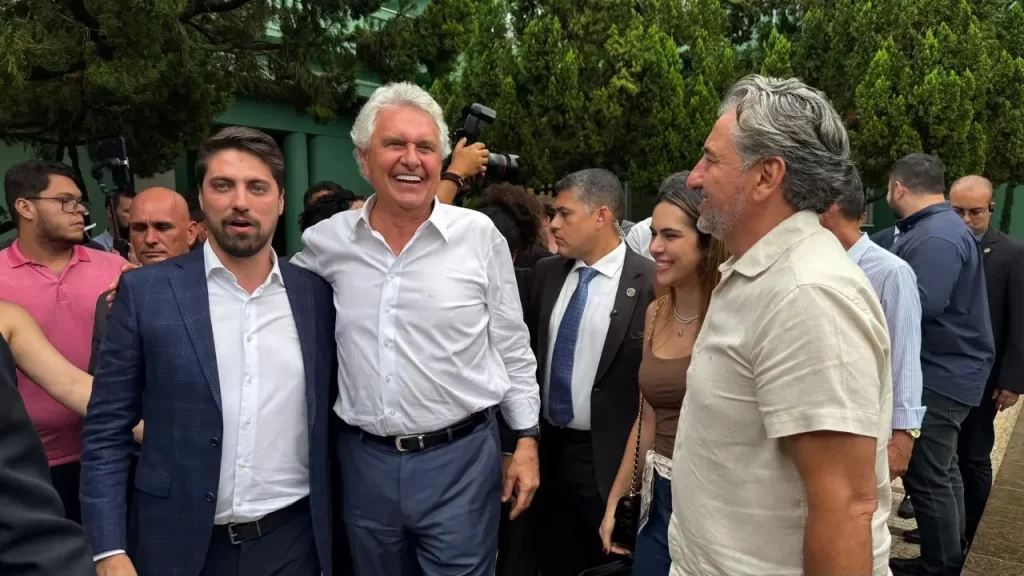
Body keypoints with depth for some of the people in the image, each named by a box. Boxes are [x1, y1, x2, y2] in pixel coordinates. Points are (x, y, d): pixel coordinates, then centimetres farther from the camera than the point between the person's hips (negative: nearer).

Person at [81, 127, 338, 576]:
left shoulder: (317, 294, 0)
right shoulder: (145, 291, -6)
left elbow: (328, 417, 6)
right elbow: (106, 430, -3)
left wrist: (332, 530, 5)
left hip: (294, 540, 1)